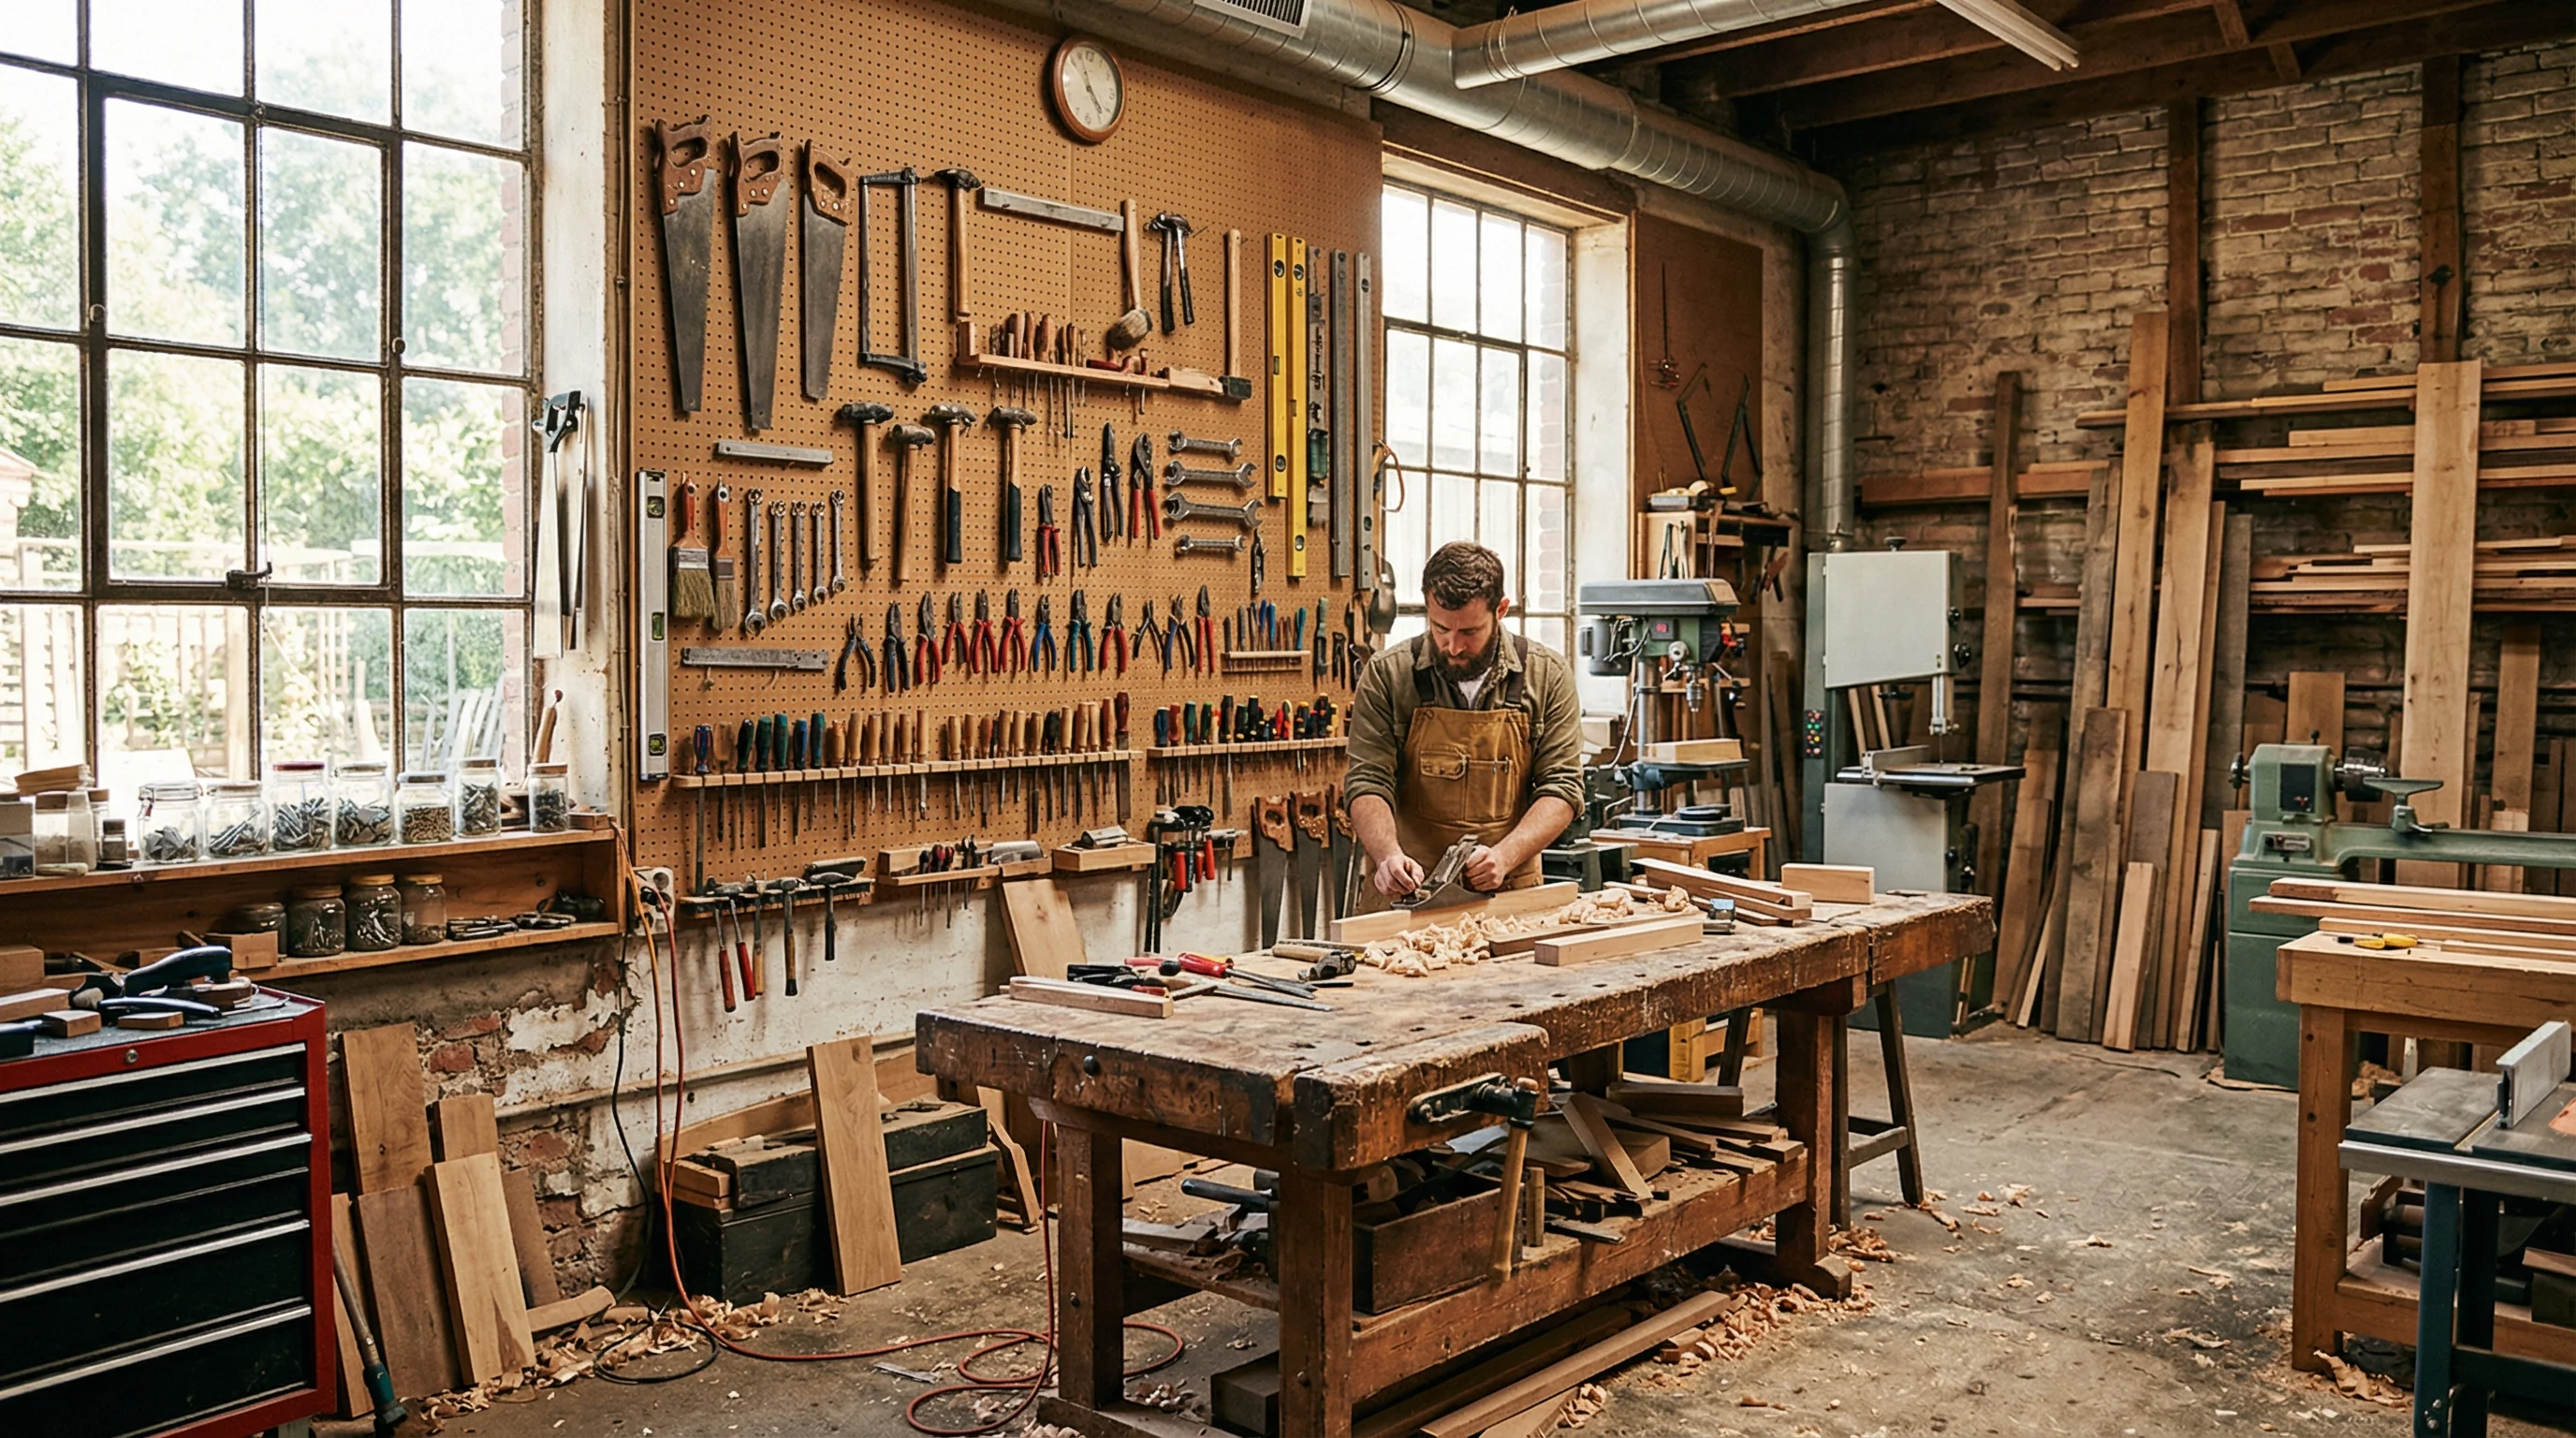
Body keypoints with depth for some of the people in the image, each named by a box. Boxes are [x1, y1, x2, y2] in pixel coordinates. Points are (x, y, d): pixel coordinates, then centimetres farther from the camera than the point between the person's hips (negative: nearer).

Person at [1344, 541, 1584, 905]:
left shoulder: (1548, 675, 2)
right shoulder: (1386, 675, -1)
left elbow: (1561, 787, 1)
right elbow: (1368, 784, -3)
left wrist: (1505, 856, -16)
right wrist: (1389, 855, -23)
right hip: (1404, 892, -1)